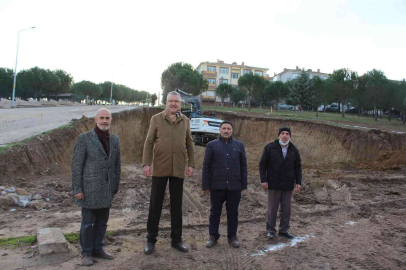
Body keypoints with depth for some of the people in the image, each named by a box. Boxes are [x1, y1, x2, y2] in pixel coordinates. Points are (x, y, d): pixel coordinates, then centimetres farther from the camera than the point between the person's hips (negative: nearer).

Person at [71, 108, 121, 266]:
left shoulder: (114, 139, 5)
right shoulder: (84, 138, -10)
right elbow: (76, 165, -10)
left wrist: (116, 185, 12)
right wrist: (77, 189, -12)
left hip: (107, 188, 5)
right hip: (89, 188, -5)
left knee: (102, 221, 13)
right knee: (88, 222, 7)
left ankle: (97, 249, 29)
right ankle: (87, 253, 23)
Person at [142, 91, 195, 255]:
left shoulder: (185, 121, 9)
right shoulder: (156, 119, 2)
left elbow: (189, 144, 12)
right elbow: (149, 142, 0)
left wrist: (191, 164, 6)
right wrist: (146, 163, -8)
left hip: (178, 169, 2)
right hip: (160, 168, -2)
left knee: (177, 205, 10)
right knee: (155, 204, 6)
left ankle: (176, 239, 24)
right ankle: (151, 239, 20)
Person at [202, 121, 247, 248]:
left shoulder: (239, 145, 6)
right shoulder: (212, 145, 0)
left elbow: (243, 166, 7)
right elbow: (206, 167, -1)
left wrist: (243, 185, 4)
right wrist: (205, 185, -5)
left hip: (234, 186, 1)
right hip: (217, 186, -1)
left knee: (233, 213, 9)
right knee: (215, 212, 7)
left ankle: (232, 237, 24)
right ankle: (213, 237, 21)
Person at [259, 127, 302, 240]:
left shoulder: (294, 150, 4)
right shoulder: (270, 147, -6)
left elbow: (298, 167, 8)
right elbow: (262, 164, -4)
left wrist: (298, 182, 1)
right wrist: (263, 180, -10)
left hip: (288, 185, 3)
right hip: (273, 184, -3)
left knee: (286, 208, 10)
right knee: (272, 208, 6)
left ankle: (284, 230, 25)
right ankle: (270, 230, 19)